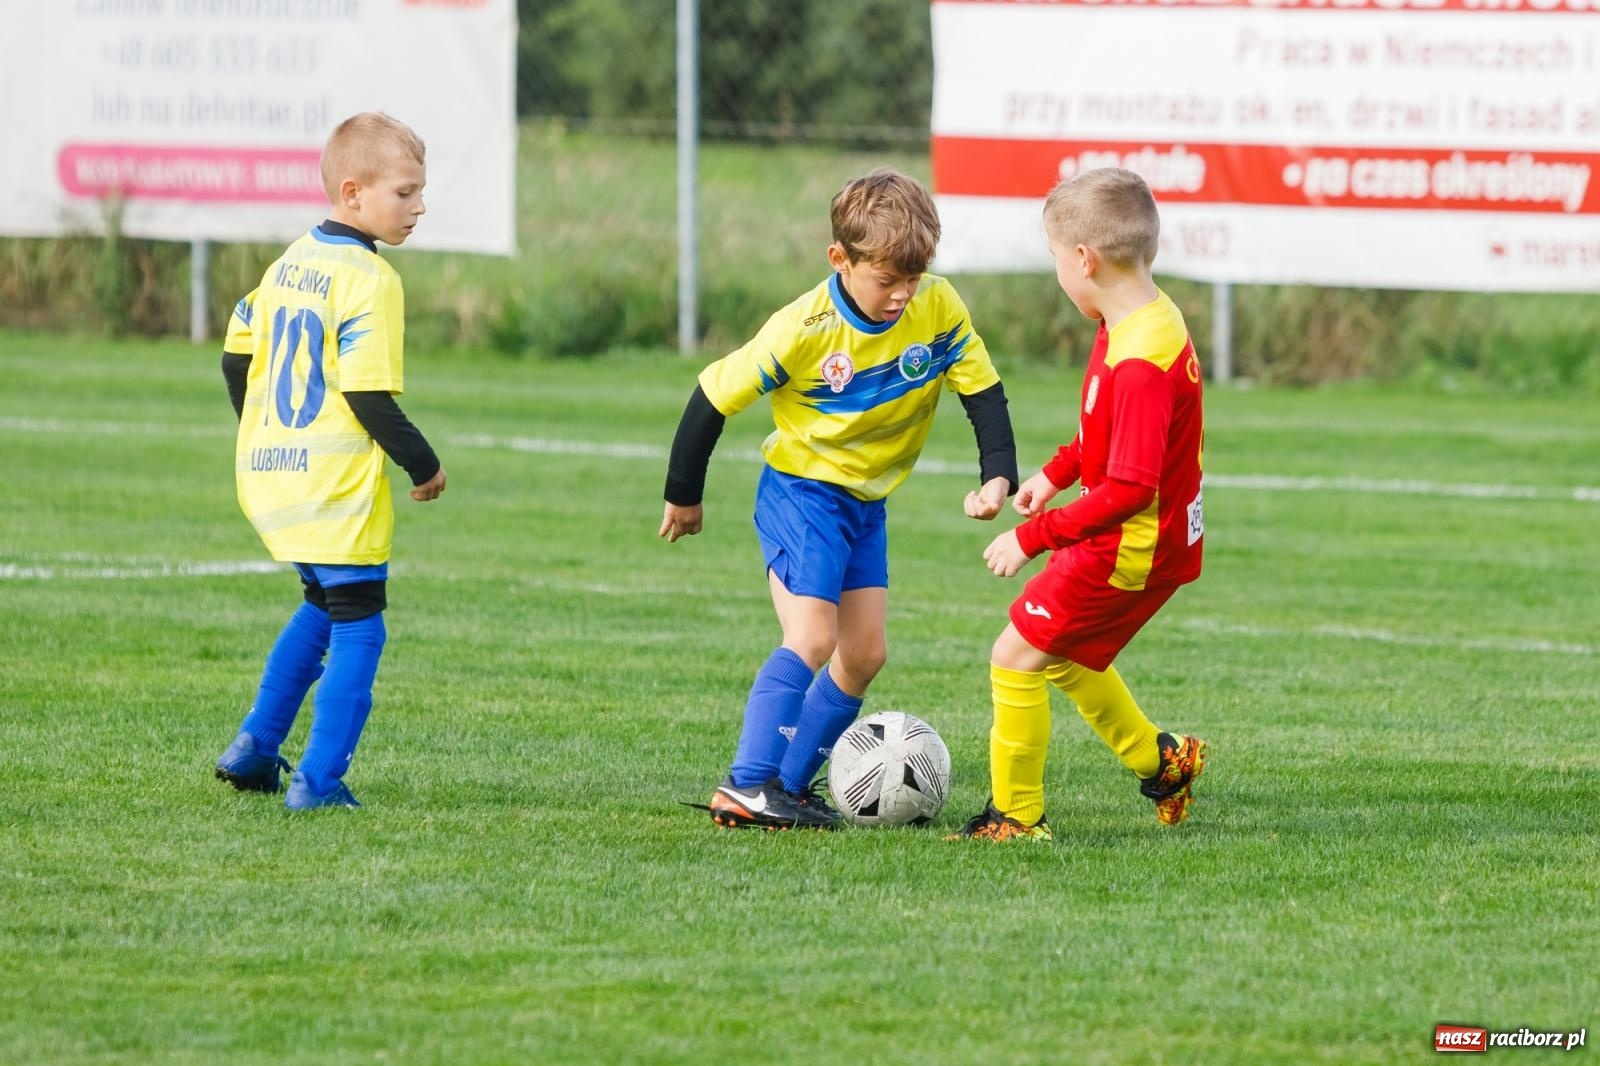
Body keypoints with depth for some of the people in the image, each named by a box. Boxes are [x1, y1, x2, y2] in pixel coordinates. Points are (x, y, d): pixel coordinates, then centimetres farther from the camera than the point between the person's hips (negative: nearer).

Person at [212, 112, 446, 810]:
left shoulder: (292, 262, 10)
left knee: (322, 607, 26)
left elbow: (238, 356, 16)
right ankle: (319, 781, -3)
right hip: (337, 490, -9)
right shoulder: (368, 280, -16)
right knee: (357, 631, 1)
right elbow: (371, 396, -20)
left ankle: (254, 747, 25)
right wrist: (424, 466, -7)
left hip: (268, 480, 9)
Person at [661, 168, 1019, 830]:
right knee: (812, 638, -20)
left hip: (866, 502, 6)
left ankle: (791, 785, 12)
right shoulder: (802, 330, -25)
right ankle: (746, 788, -21)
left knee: (864, 655, 4)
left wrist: (998, 477, -20)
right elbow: (714, 397, -15)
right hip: (800, 493, -6)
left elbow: (983, 391, -4)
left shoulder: (939, 309, -13)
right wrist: (683, 495, -5)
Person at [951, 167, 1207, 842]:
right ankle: (1159, 760, 40)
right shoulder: (1142, 317, 2)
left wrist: (1032, 537, -25)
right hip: (1156, 538, 10)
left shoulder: (1140, 361, -30)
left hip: (1129, 548, -10)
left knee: (1016, 657, -2)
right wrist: (1058, 472, 16)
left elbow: (1127, 490, -31)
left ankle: (1016, 817, 7)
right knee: (1063, 657, 26)